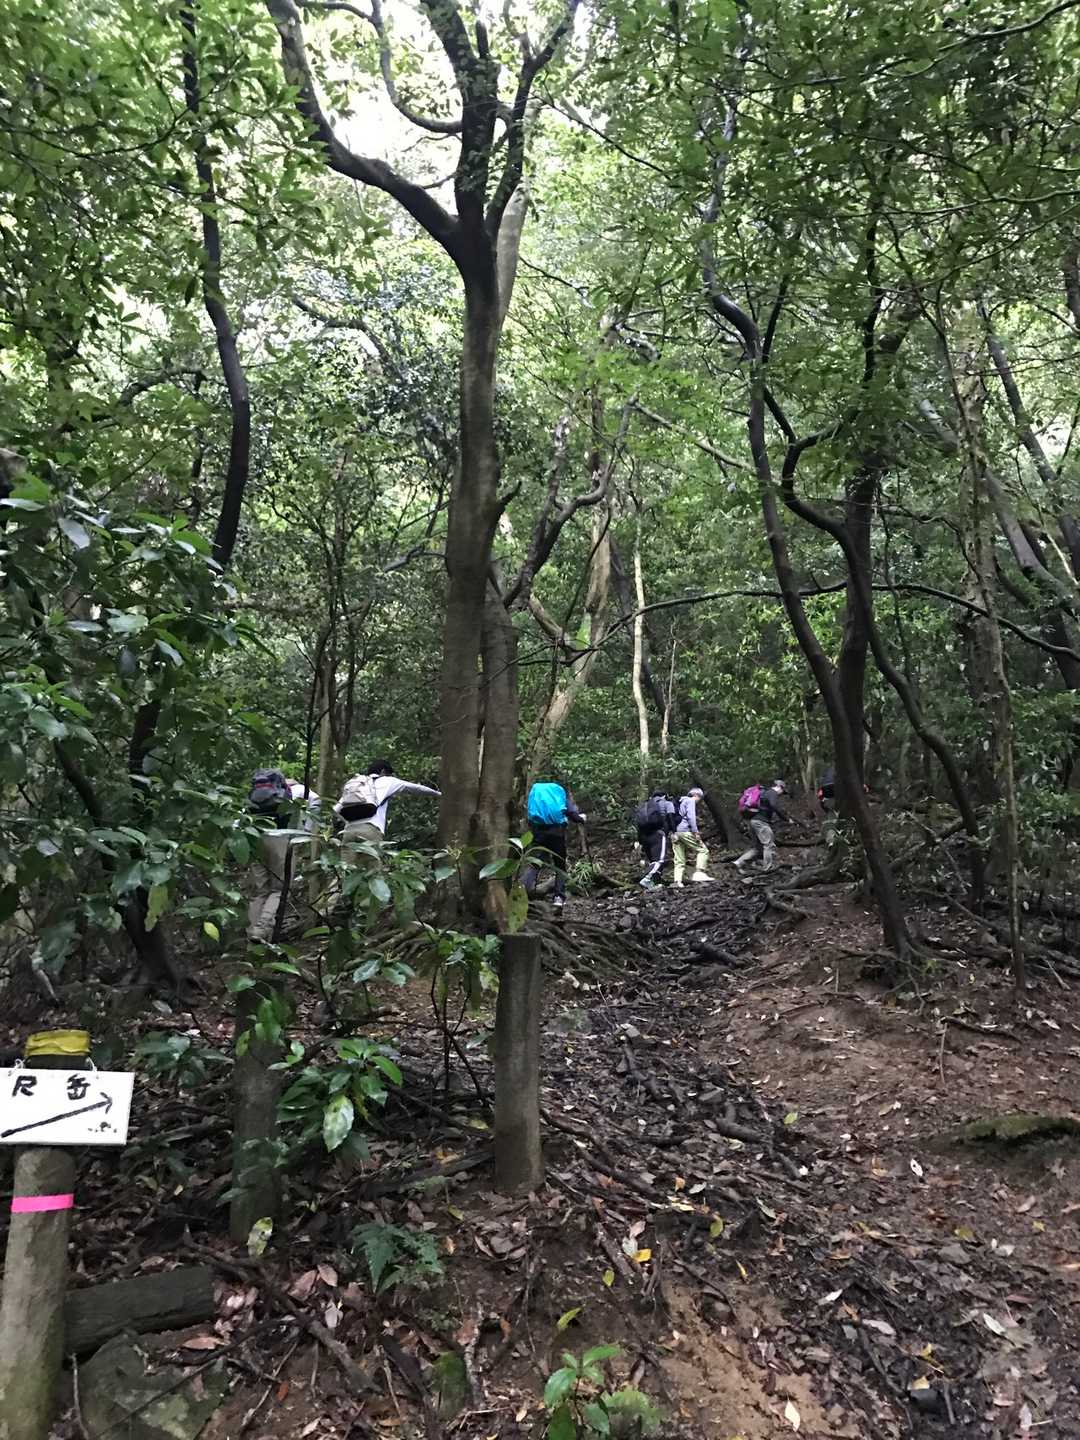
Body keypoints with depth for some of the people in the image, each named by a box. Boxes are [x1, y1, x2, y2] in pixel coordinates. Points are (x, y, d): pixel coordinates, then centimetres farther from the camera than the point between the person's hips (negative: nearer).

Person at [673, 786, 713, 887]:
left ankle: (678, 881, -7)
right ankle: (699, 873, -17)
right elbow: (691, 816, -11)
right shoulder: (690, 801, 3)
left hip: (675, 833, 8)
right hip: (685, 830, -8)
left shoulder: (681, 802, 29)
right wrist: (695, 832, -16)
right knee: (702, 850, -3)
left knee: (679, 860, 5)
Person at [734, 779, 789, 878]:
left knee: (757, 847, 12)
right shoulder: (772, 793, -5)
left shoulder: (764, 792, 25)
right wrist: (786, 819, -22)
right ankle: (768, 870, -10)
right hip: (760, 821, -10)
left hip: (754, 821, 10)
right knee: (770, 845, -9)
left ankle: (739, 863, 6)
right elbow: (774, 806, -25)